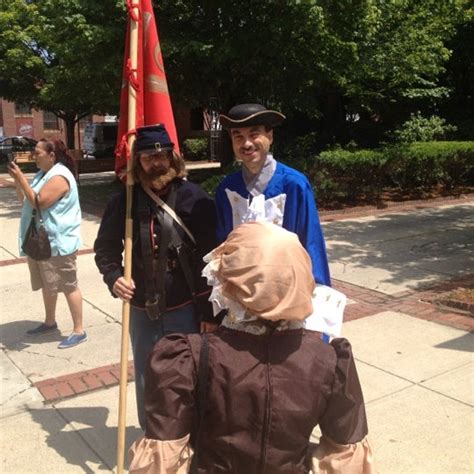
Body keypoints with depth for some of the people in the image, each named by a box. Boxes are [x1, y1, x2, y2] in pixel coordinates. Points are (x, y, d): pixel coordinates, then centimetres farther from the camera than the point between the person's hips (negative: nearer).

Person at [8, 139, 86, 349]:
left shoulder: (59, 177, -19)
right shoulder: (43, 174, 12)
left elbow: (39, 203, -25)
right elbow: (25, 200, 16)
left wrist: (21, 179, -21)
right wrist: (16, 180, 1)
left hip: (57, 243, -10)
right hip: (42, 241, 10)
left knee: (68, 286, -3)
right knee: (48, 285, 20)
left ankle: (79, 331, 4)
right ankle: (50, 322, 35)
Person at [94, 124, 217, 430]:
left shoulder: (195, 199, -8)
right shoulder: (125, 202, -1)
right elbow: (105, 248, 9)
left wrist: (210, 311, -9)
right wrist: (114, 277, -12)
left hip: (185, 309, -2)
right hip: (142, 310, 3)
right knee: (146, 379, 17)